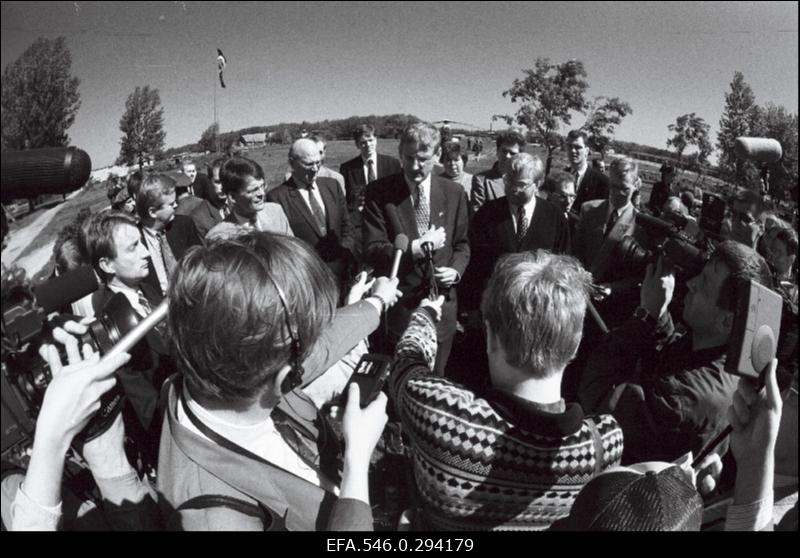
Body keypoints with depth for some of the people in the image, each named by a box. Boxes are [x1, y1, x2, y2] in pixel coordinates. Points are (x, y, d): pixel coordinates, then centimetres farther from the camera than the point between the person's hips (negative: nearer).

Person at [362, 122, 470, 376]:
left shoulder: (454, 192, 1)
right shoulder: (379, 192, -8)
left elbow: (462, 243, 11)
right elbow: (372, 251, -12)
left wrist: (456, 270, -9)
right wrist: (418, 246, -20)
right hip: (398, 305, -2)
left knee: (435, 375, 19)